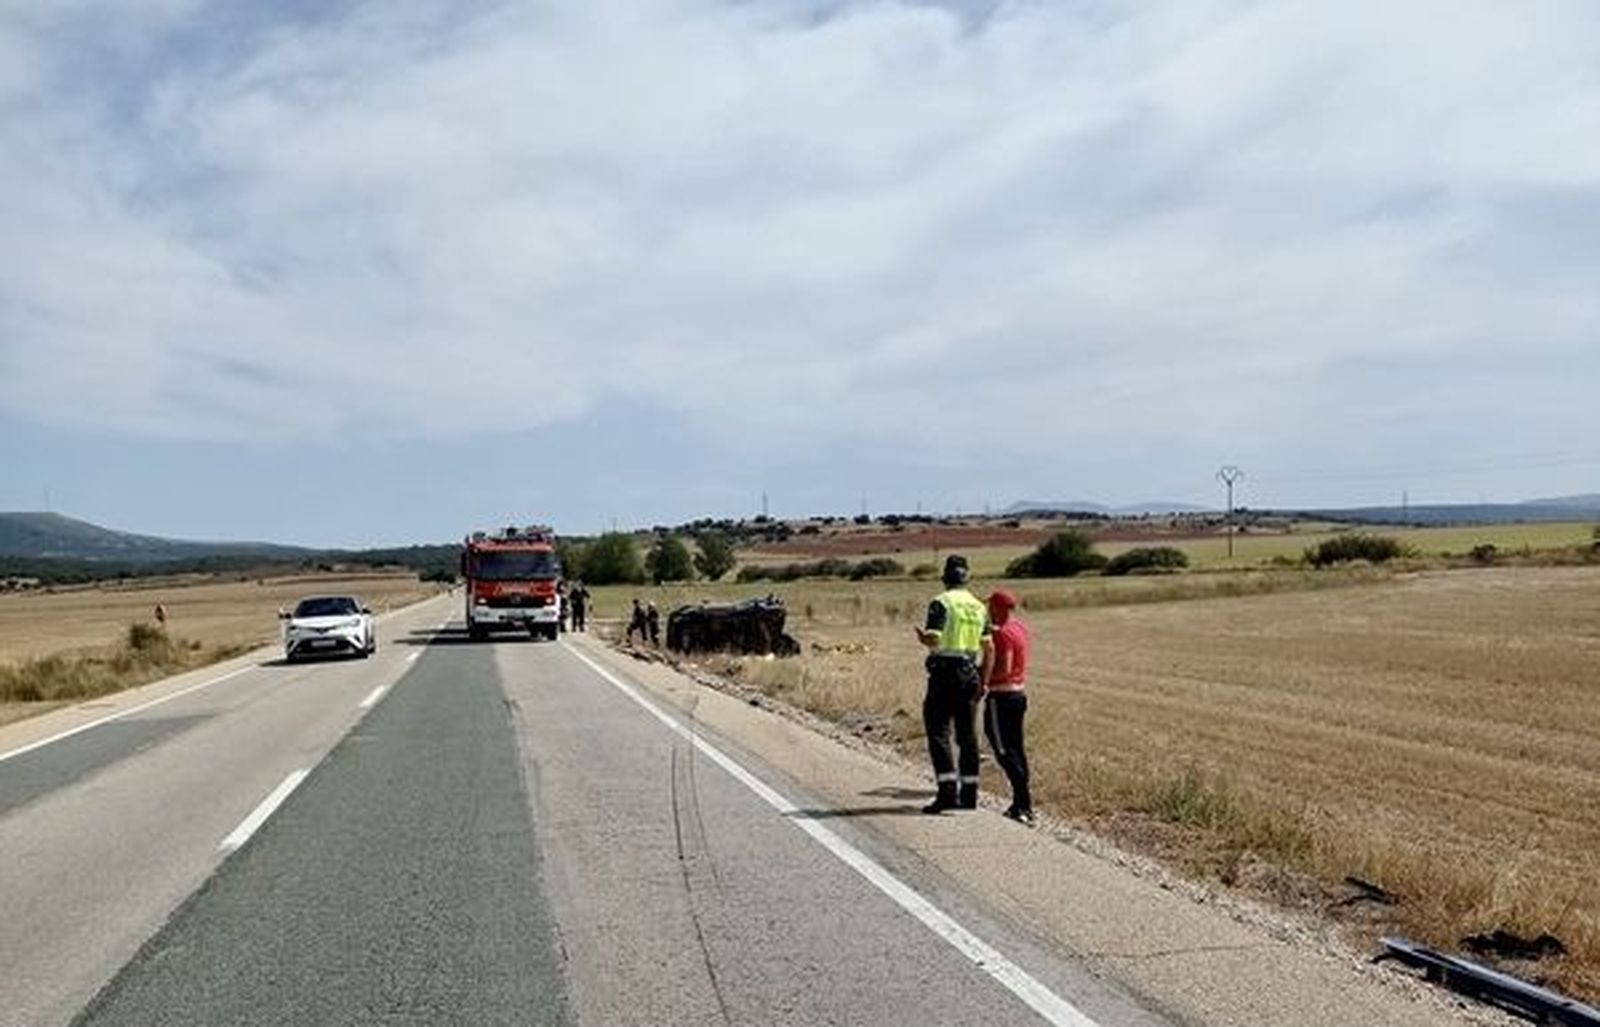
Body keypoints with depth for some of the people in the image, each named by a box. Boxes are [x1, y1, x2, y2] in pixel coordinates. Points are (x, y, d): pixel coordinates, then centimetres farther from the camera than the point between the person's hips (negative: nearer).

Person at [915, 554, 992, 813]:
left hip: (945, 672, -6)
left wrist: (921, 635, 4)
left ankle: (948, 791, -12)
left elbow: (933, 639, -19)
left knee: (939, 733, -4)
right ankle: (969, 793, 14)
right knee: (968, 734, 11)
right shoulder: (979, 606, 12)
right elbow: (989, 648, 12)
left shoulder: (941, 603, -8)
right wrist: (983, 681, 18)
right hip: (970, 673, 6)